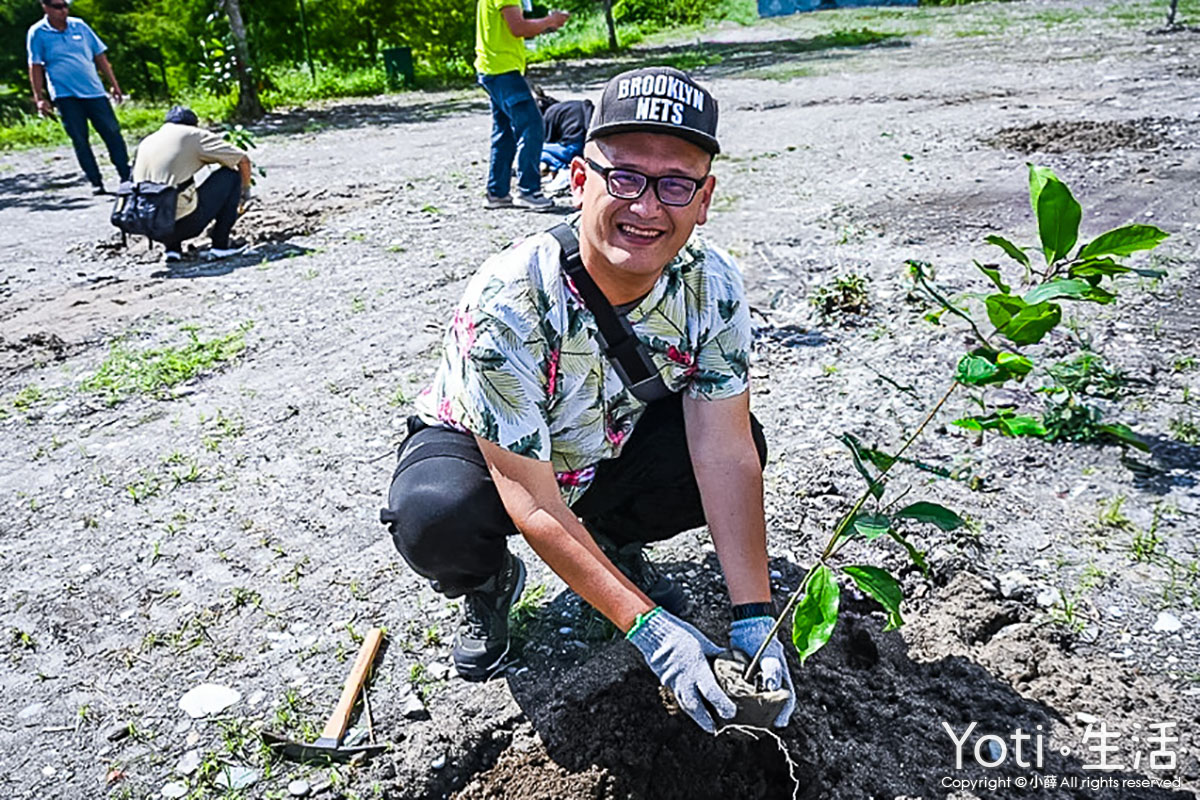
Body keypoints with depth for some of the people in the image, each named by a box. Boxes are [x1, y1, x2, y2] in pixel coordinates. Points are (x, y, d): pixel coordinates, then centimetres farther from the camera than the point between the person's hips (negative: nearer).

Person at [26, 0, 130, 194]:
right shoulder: (37, 33, 0)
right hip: (65, 96, -2)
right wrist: (39, 97, -4)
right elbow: (35, 67, 1)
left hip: (94, 91, 2)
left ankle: (127, 177, 4)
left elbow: (100, 56, 11)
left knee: (113, 133, -2)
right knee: (80, 141, 0)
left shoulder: (79, 25, 7)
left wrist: (114, 85, 8)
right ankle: (96, 182, 6)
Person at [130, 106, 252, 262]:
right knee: (231, 174, 10)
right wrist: (245, 191, 26)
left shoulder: (146, 142, 22)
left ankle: (171, 247, 18)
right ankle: (220, 245, 5)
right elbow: (243, 160, 8)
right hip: (184, 223, -6)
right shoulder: (196, 134, 6)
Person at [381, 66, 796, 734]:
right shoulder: (509, 299, -35)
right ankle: (490, 586, 4)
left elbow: (724, 450, -23)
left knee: (746, 440, -20)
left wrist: (755, 620, -31)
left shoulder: (712, 283, -20)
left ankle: (616, 544, 10)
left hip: (611, 445, 4)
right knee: (436, 519, -36)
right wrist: (647, 625, -35)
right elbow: (533, 503, -32)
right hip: (475, 447, -3)